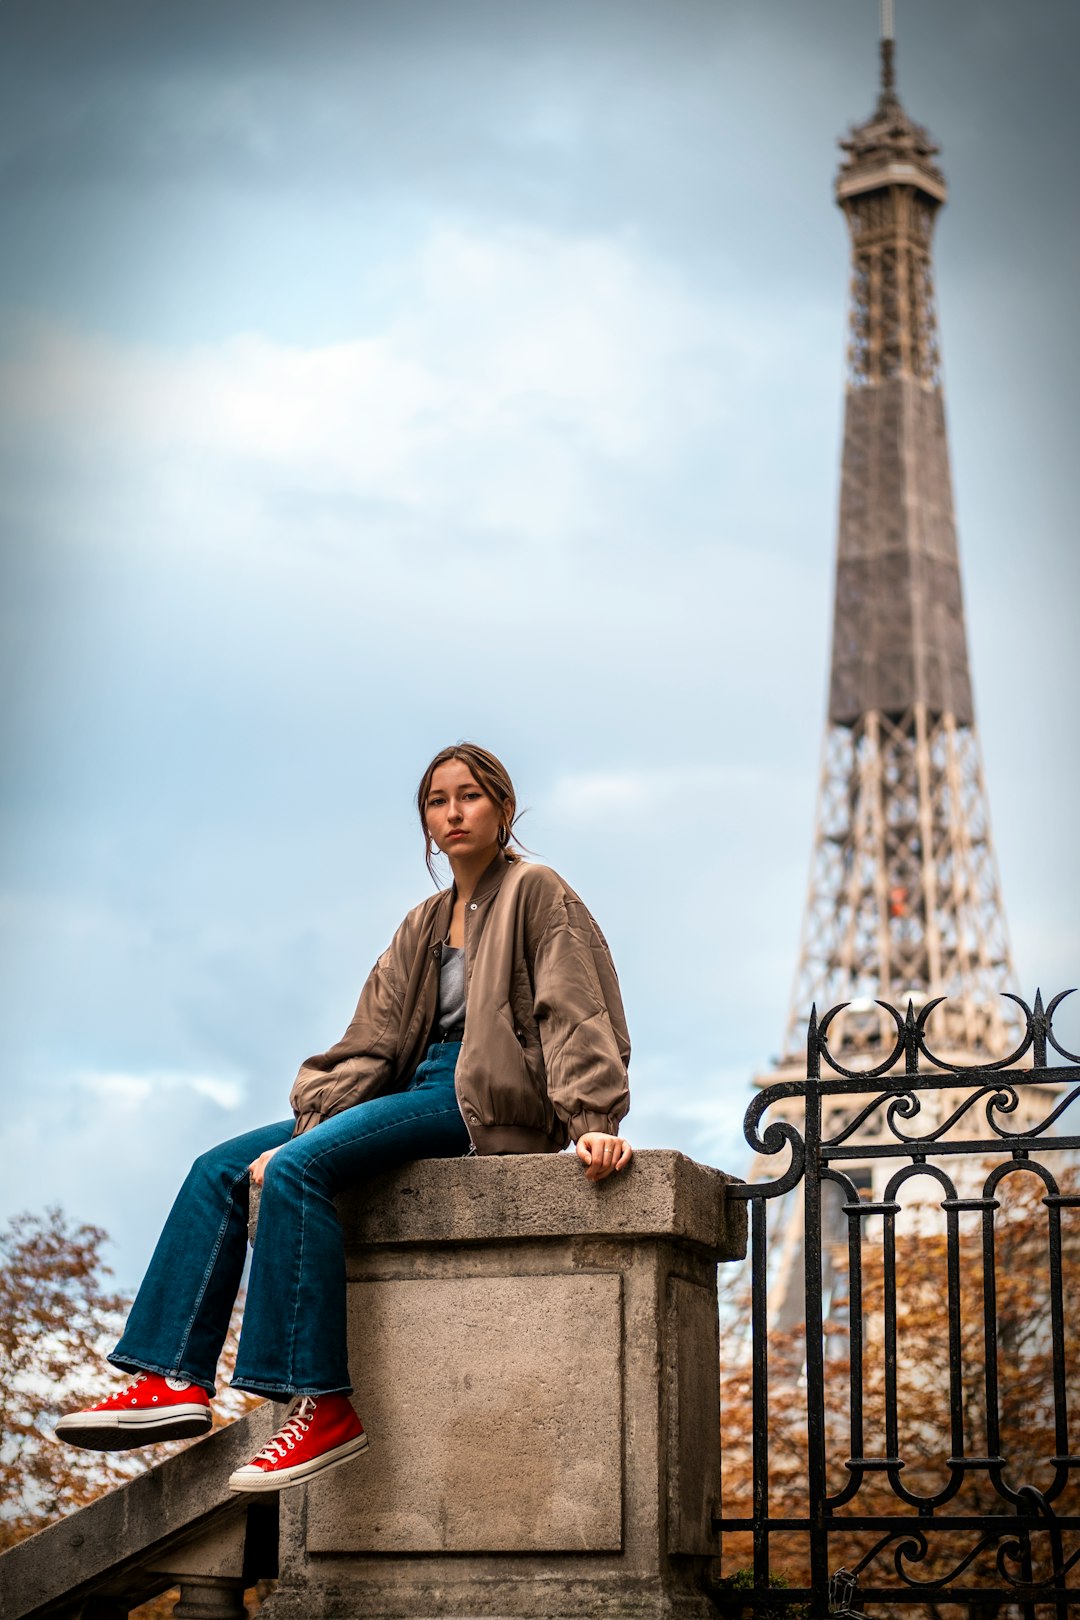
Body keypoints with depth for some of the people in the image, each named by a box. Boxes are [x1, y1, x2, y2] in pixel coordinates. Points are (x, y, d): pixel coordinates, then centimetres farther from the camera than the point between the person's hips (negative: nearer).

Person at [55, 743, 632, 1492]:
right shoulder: (425, 925, 22)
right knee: (220, 1169, -5)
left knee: (297, 1170, -28)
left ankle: (323, 1406, -30)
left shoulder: (536, 892, 1)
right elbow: (372, 1038, 12)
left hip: (486, 1101, -8)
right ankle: (177, 1379, -14)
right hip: (416, 1093, 8)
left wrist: (595, 1122, -22)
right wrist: (315, 1119, -3)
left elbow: (575, 1013, -9)